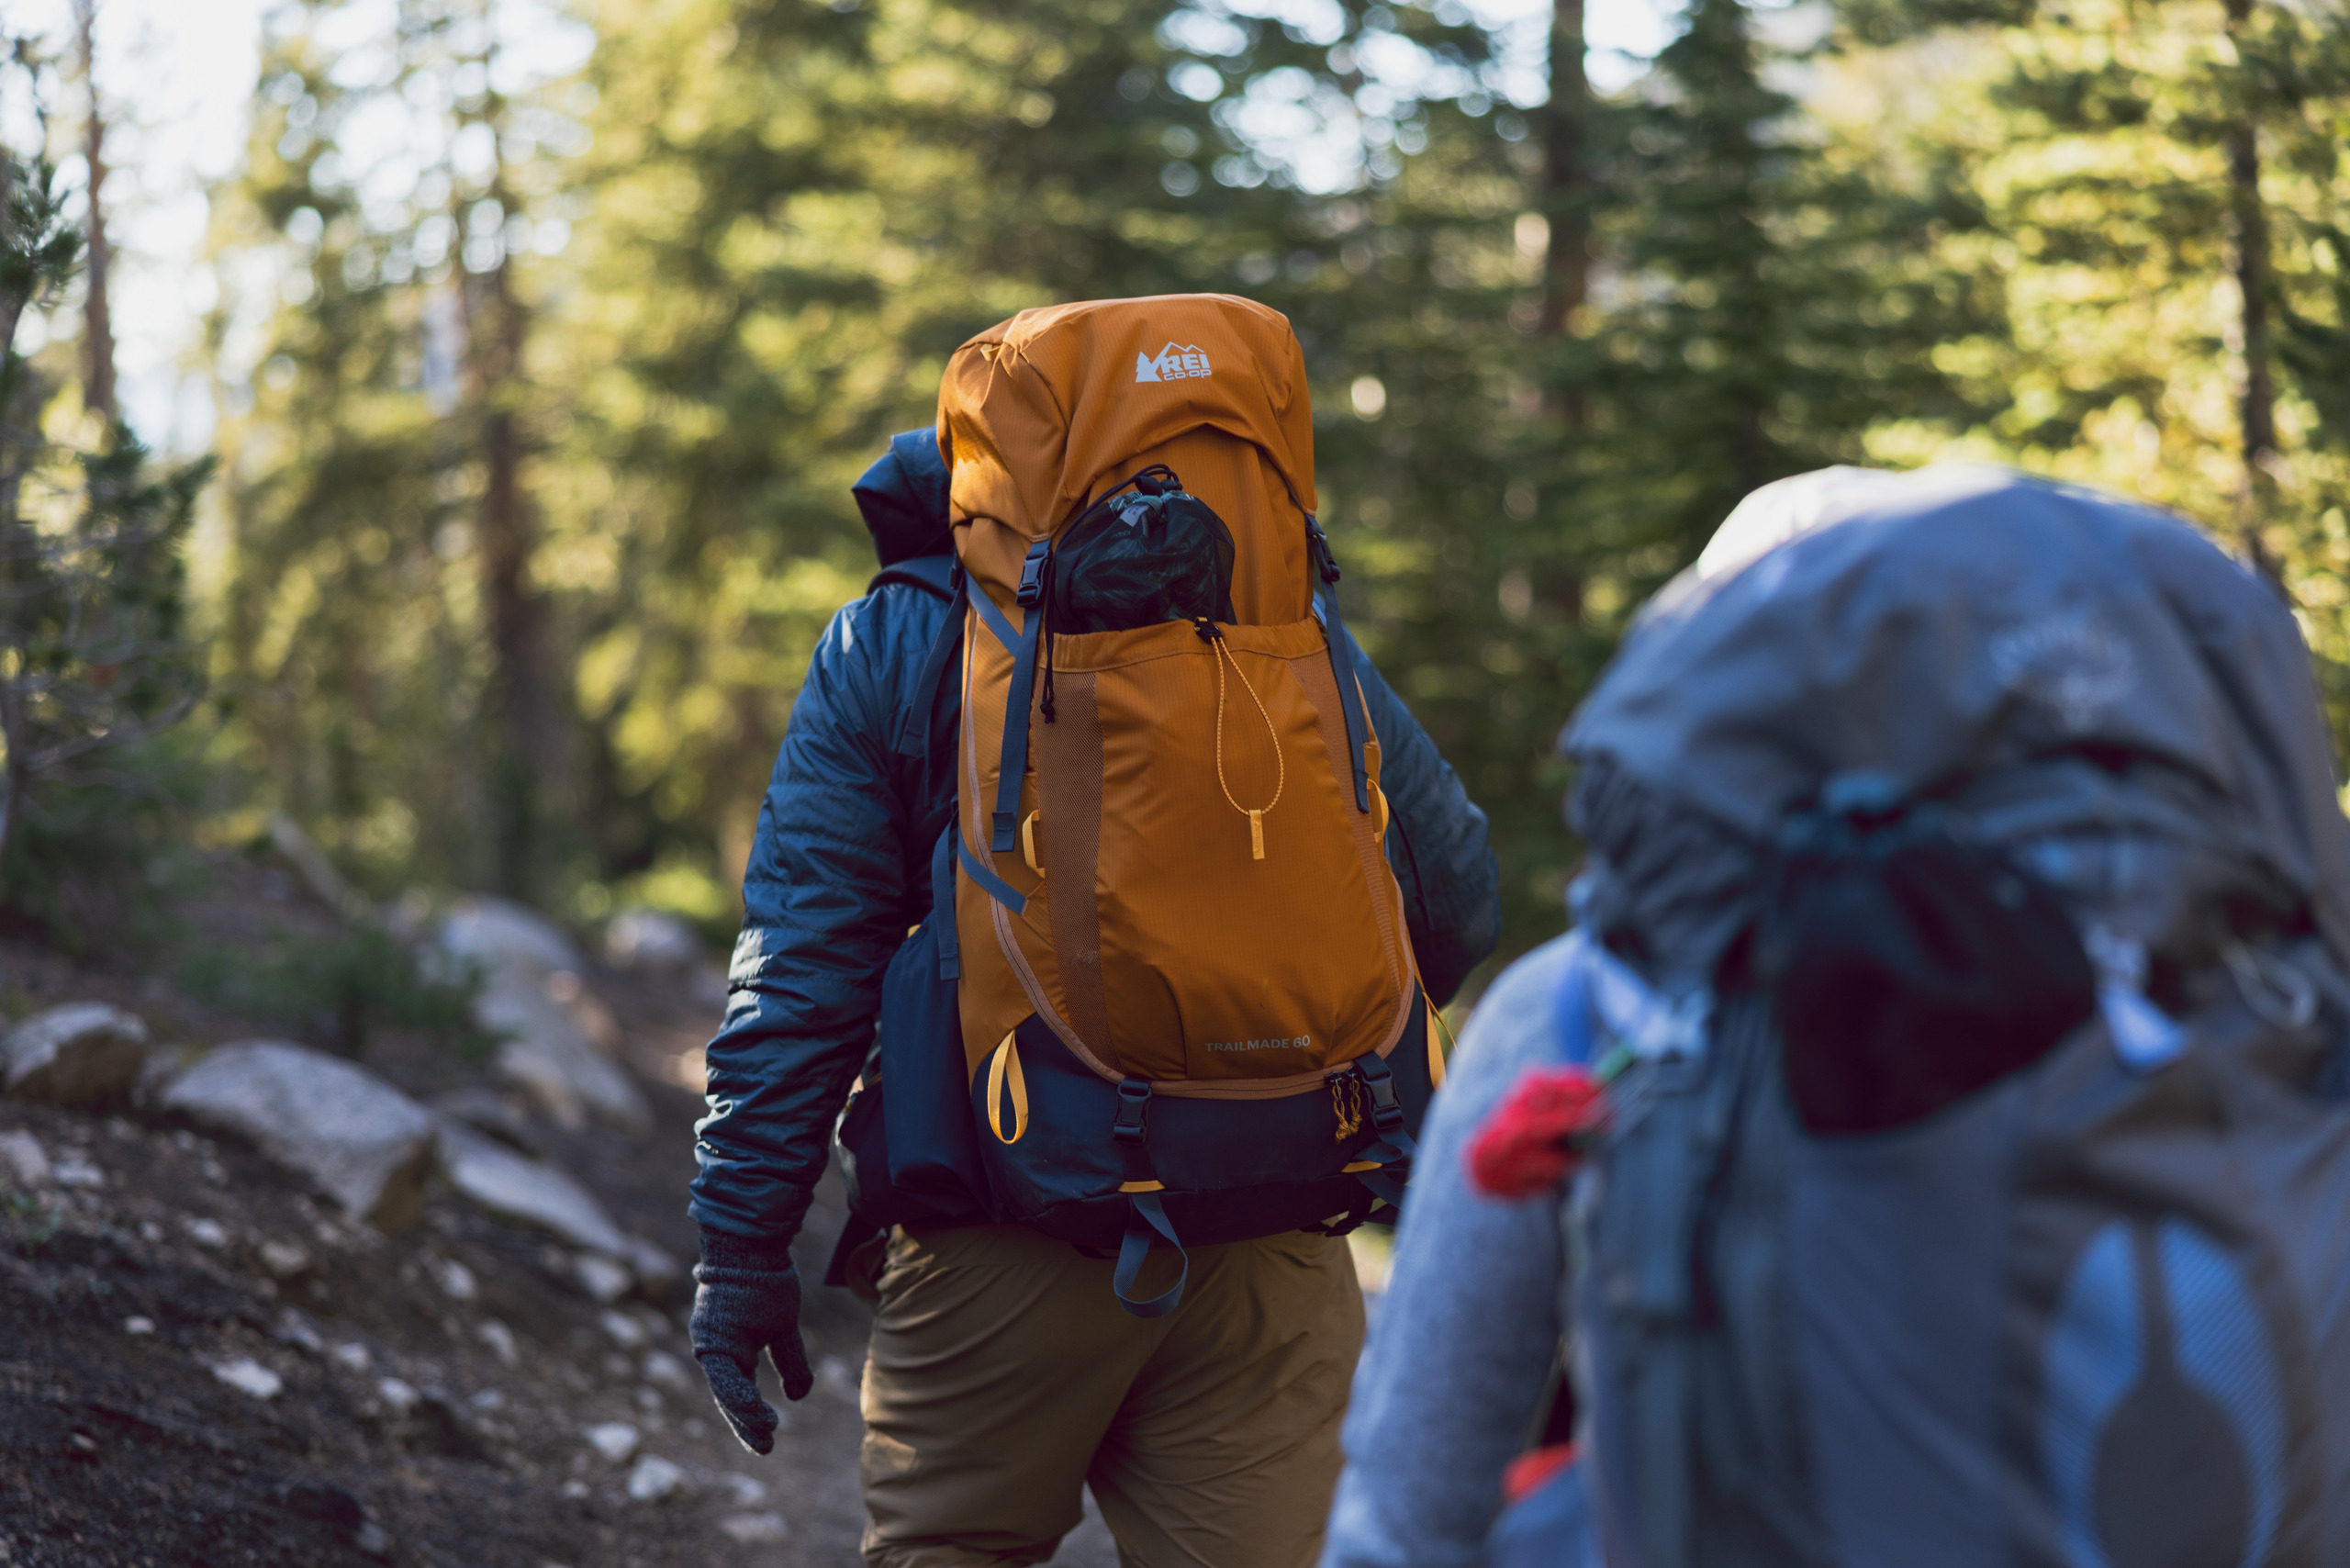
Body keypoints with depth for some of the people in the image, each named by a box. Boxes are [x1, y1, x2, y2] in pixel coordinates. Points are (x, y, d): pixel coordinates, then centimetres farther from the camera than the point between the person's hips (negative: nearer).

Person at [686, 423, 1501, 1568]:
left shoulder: (894, 639, 3)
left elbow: (802, 966, -3)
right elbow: (1456, 903, 9)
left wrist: (744, 1247, -2)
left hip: (1006, 1240, -2)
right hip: (1270, 1248, 2)